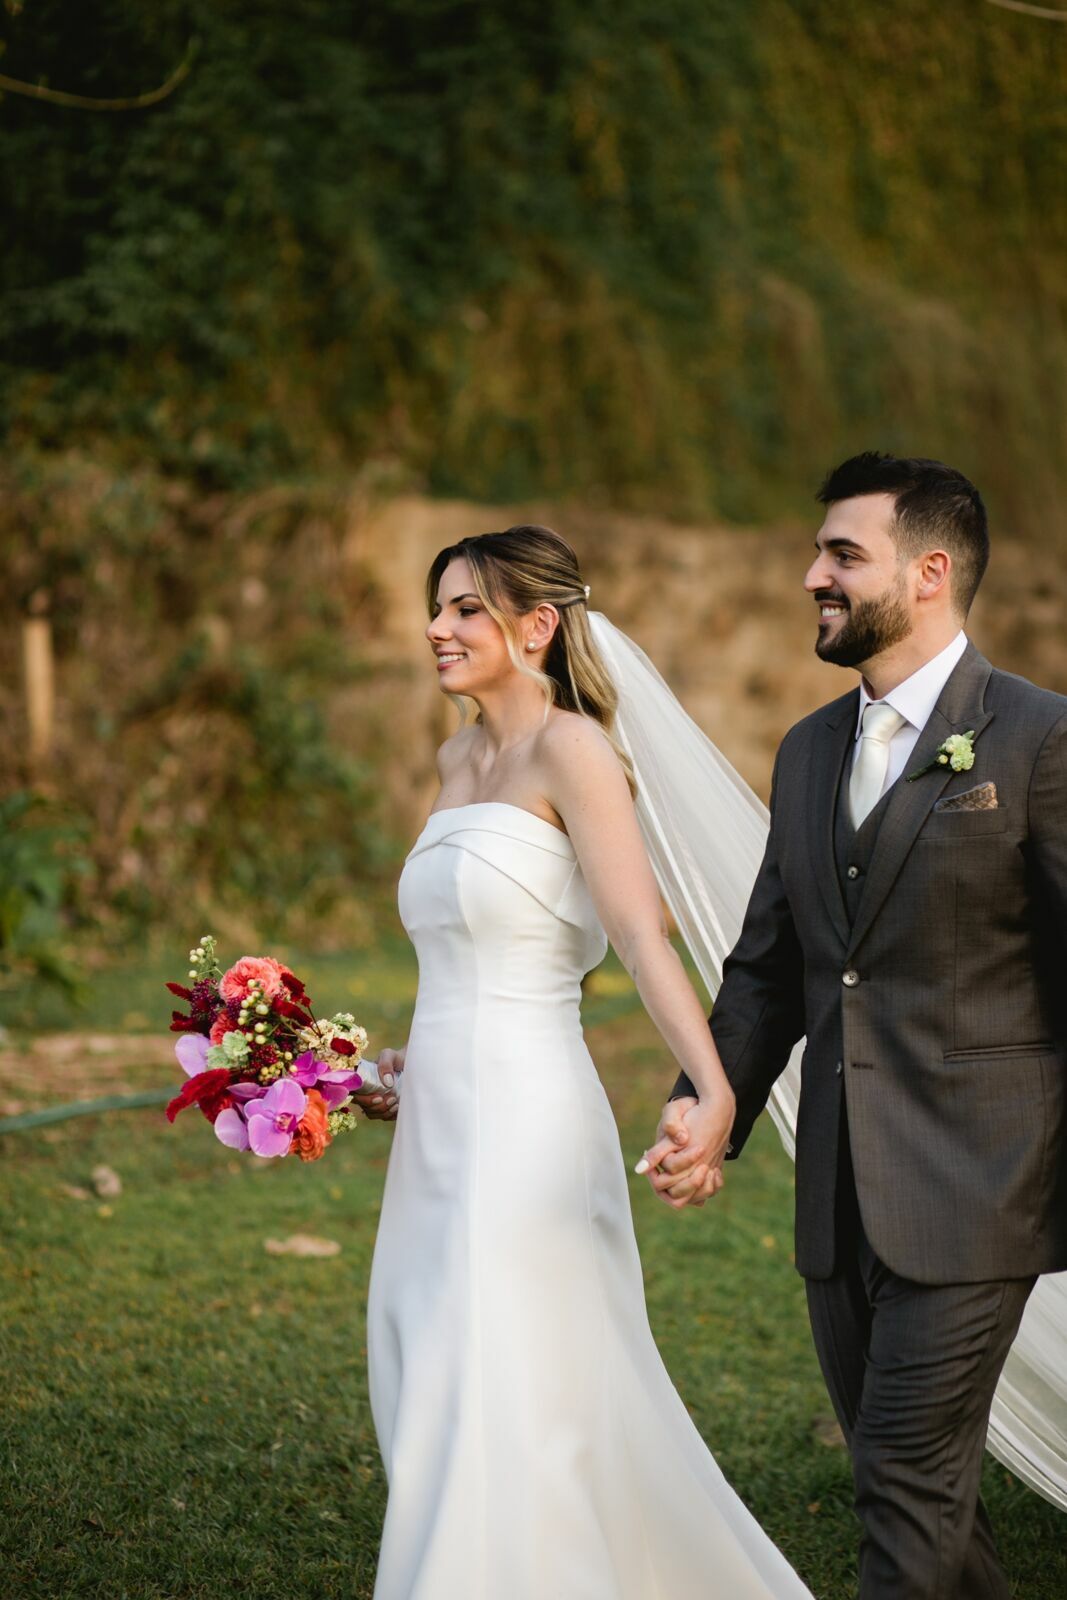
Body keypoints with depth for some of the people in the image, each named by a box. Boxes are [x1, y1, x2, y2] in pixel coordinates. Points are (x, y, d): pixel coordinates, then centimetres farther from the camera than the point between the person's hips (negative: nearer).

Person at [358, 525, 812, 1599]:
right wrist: (407, 1064, 17)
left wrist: (712, 1094, -33)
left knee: (501, 1421, -6)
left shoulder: (570, 749, -11)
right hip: (443, 1127, 9)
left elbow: (640, 934, -22)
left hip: (526, 1123, -9)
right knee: (433, 1404, 15)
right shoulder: (459, 760, 14)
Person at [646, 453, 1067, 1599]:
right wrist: (706, 1107, -2)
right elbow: (767, 966, 14)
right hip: (840, 1202, 7)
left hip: (971, 1197, -7)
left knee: (909, 1489, -6)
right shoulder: (808, 753, 13)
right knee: (912, 1486, 15)